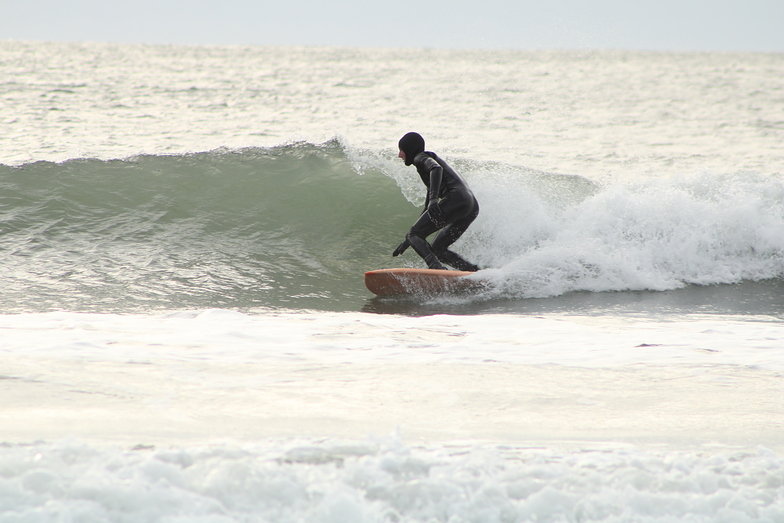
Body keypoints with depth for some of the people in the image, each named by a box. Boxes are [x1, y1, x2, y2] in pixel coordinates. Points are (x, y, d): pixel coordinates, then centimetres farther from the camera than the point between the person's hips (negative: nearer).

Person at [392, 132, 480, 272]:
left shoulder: (422, 158, 8)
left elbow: (436, 169, -18)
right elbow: (428, 210, 38)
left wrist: (434, 198, -33)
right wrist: (407, 242, 39)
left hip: (455, 199, -9)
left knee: (414, 235, -6)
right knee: (437, 250, 15)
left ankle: (435, 266, -32)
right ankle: (476, 272, -3)